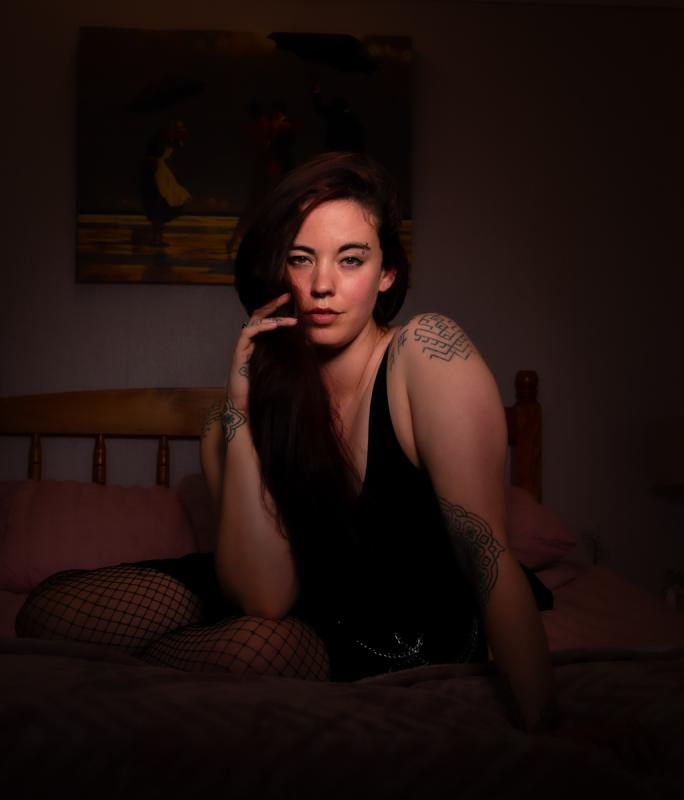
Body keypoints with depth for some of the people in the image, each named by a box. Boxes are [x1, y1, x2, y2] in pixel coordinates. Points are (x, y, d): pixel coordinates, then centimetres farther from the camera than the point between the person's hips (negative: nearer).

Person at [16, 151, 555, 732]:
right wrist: (240, 409, -26)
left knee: (257, 646, -35)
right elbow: (266, 596, -22)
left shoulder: (427, 352, -21)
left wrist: (538, 732, -34)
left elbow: (487, 551, -28)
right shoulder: (268, 392, -11)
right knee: (49, 609, -12)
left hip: (408, 641, -2)